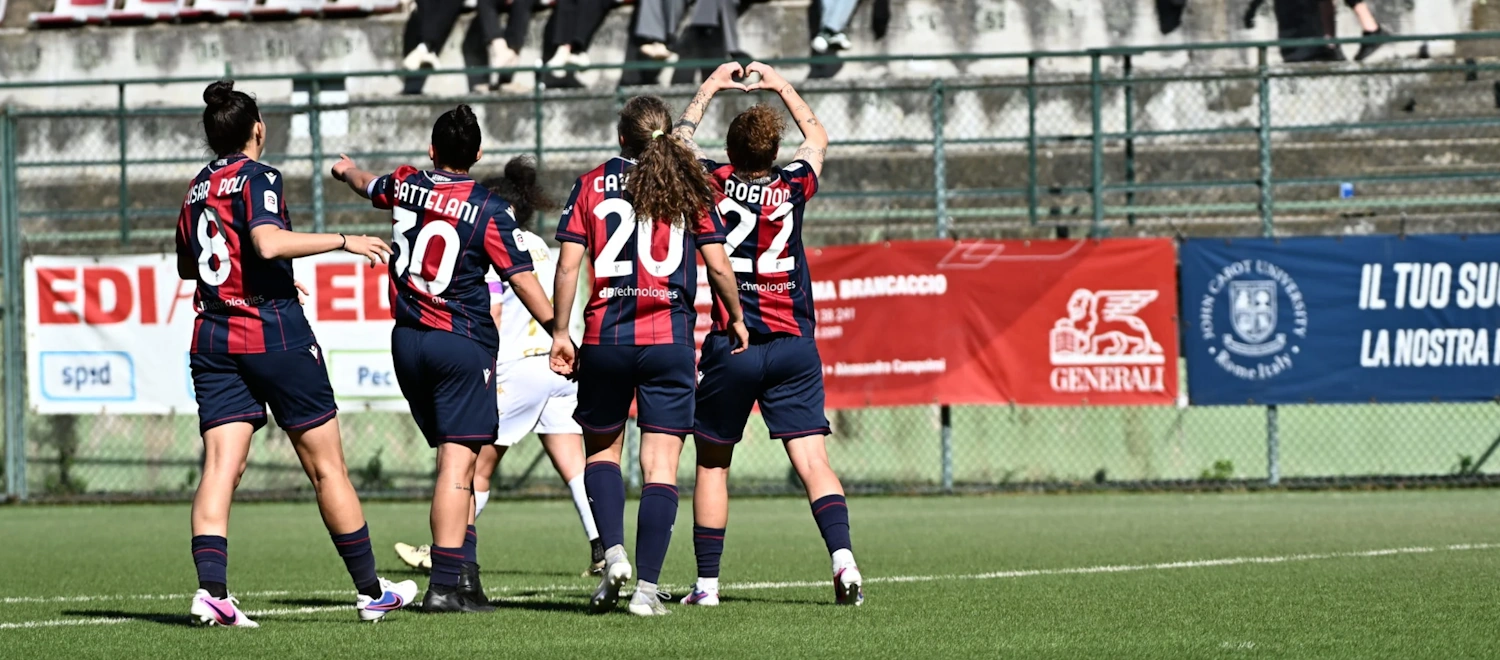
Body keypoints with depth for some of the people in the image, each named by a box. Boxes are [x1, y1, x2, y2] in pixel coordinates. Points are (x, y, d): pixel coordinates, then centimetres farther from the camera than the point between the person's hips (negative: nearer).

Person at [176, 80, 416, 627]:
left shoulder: (198, 188, 13)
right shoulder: (257, 178, -7)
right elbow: (269, 242, -25)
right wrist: (345, 242, -19)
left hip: (212, 338, 6)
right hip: (273, 333, -6)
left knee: (221, 465, -4)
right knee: (325, 465, 4)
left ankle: (211, 588, -23)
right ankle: (371, 591, 12)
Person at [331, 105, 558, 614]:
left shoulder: (405, 187, 4)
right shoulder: (489, 211, -10)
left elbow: (369, 187, 29)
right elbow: (523, 280, -12)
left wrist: (347, 171, 52)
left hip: (407, 341, 5)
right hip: (462, 343, -5)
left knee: (453, 457, 15)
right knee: (458, 461, -8)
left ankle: (464, 568, 12)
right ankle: (447, 583, -15)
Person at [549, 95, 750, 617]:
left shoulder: (592, 185, 4)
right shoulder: (689, 188, 3)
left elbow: (568, 264, -2)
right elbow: (718, 266, 1)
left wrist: (560, 333, 2)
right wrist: (736, 320, 17)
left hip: (604, 339, 1)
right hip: (669, 339, -1)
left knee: (601, 448, 19)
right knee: (661, 464, 0)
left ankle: (613, 554, -2)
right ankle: (647, 588, -6)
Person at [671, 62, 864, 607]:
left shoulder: (716, 183, -3)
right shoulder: (793, 188, 1)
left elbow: (682, 139, 19)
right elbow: (817, 138, 24)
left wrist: (710, 88, 29)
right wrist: (781, 86, 31)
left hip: (732, 345, -1)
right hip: (794, 346, 1)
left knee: (712, 462, 11)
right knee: (812, 460, -5)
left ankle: (707, 581, 10)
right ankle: (843, 559, -24)